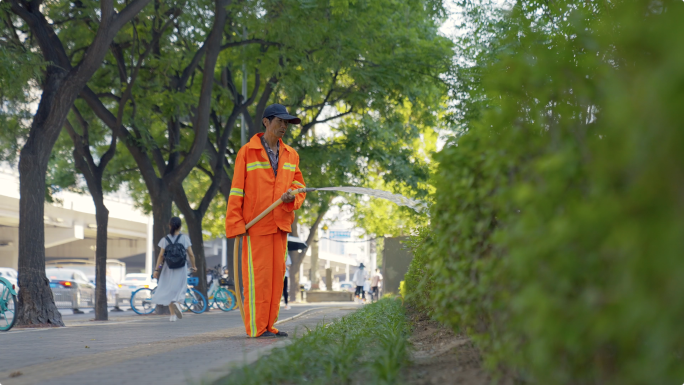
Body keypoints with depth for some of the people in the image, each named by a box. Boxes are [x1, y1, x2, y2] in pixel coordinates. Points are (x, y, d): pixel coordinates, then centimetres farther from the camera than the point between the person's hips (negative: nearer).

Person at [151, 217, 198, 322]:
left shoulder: (165, 239, -2)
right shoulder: (184, 238, -2)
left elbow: (161, 255, -5)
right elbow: (191, 254, -2)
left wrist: (156, 270, -2)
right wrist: (193, 266, 11)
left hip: (168, 269, 1)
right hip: (181, 269, -1)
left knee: (169, 290, 10)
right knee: (180, 289, 9)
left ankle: (173, 315, 4)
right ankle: (177, 303, -23)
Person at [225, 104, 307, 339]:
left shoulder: (291, 155, 14)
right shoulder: (247, 152, -2)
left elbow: (299, 186, 17)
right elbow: (236, 191, -4)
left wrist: (292, 198, -8)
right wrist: (235, 225, -11)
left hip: (280, 223, 6)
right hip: (256, 224, -5)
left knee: (277, 274, 6)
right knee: (257, 275, -5)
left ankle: (269, 325, 14)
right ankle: (256, 328, 0)